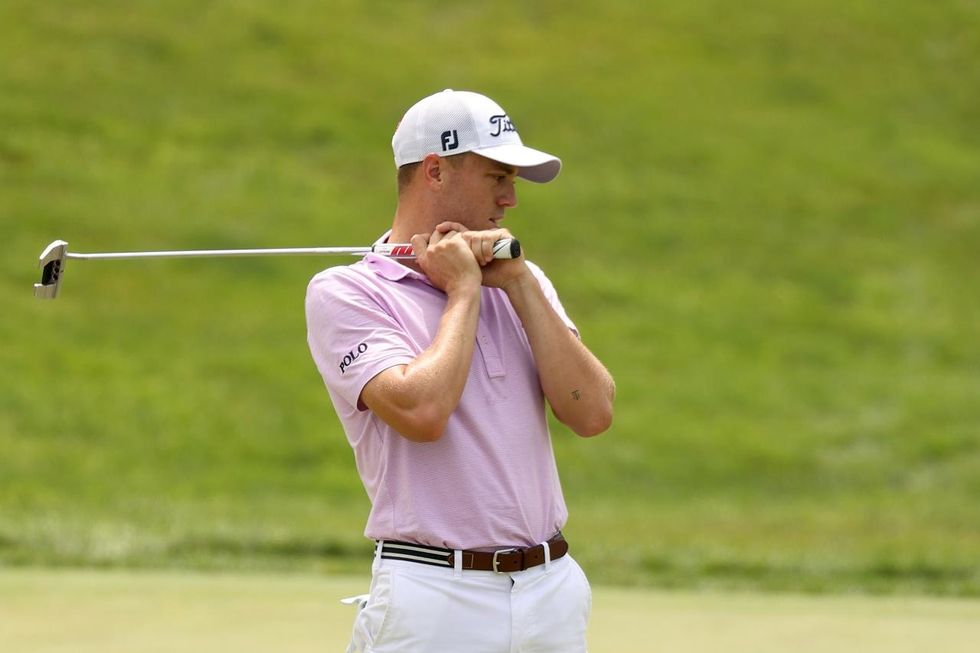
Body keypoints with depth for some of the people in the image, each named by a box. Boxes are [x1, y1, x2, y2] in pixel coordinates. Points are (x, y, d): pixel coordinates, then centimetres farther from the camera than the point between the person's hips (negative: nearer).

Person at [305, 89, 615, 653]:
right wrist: (463, 291, -6)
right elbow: (421, 412, -18)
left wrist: (520, 284, -1)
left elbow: (593, 412, 1)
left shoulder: (523, 284, 15)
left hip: (553, 587, 5)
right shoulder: (343, 293, -2)